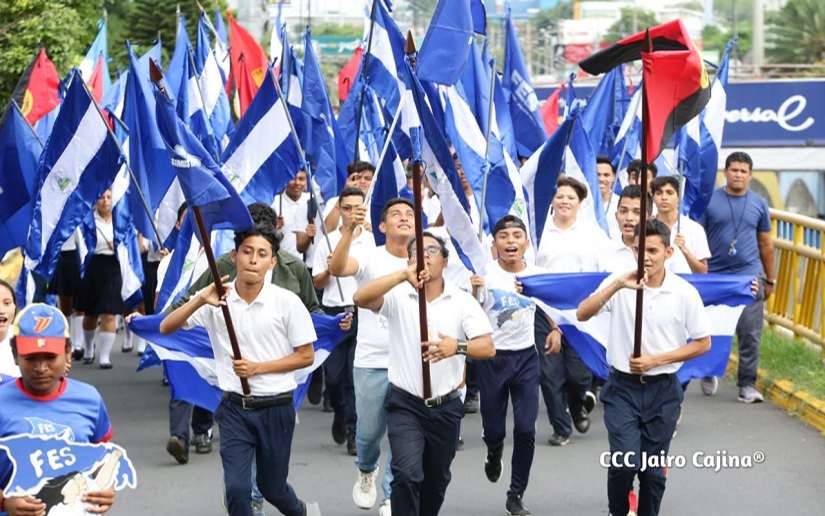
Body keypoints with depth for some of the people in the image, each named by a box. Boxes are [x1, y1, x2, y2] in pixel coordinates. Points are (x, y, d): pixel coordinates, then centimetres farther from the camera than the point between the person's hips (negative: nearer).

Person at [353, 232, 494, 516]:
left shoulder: (463, 300, -2)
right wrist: (403, 275, -36)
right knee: (407, 473, -20)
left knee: (436, 480, 17)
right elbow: (360, 298, -23)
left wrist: (458, 347, -32)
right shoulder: (398, 296, -4)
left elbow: (488, 347, -9)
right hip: (404, 404, -2)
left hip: (446, 407, 2)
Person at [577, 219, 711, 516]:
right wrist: (618, 284, -30)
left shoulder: (685, 293, -5)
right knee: (625, 461, -13)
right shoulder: (620, 284, -5)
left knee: (654, 470, 8)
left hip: (663, 391, 1)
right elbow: (582, 314, -17)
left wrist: (657, 360, -9)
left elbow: (703, 344, 1)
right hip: (622, 387, -1)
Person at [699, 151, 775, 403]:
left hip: (750, 277, 1)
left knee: (750, 335, -5)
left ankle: (747, 385, 1)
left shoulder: (758, 204, 9)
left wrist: (770, 279, 16)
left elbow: (766, 244, 15)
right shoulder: (709, 201, 2)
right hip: (715, 277, -1)